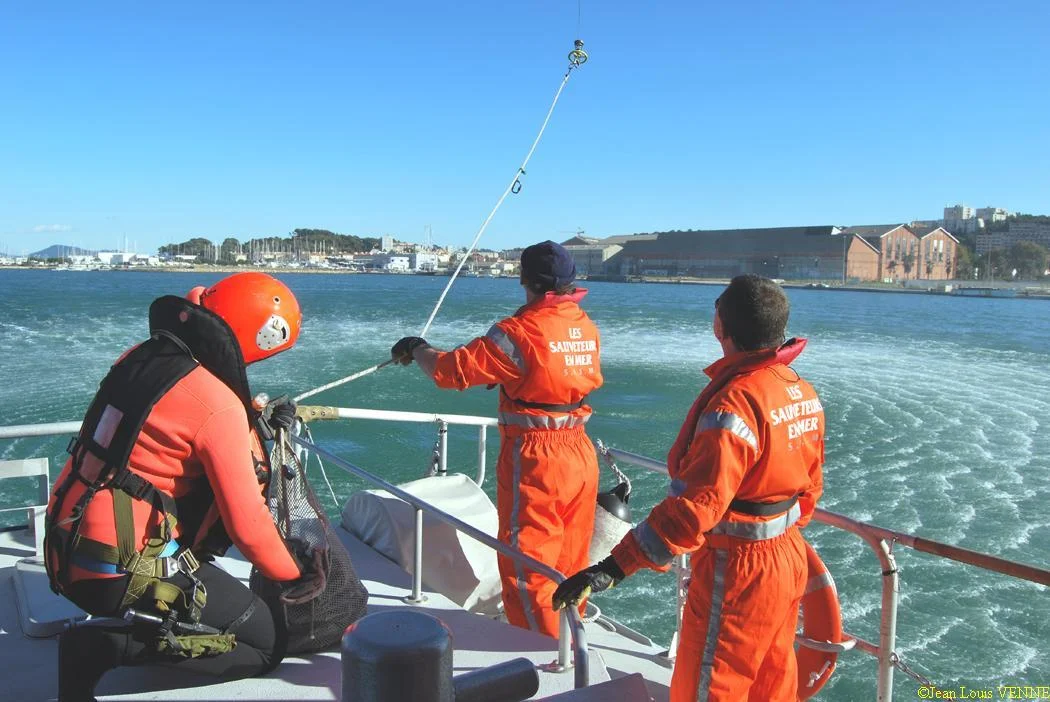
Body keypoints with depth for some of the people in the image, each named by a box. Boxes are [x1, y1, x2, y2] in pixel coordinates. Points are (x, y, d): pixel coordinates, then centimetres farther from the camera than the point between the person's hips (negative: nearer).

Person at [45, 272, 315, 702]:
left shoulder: (141, 357, 2)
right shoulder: (218, 405, -21)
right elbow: (246, 523, -19)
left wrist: (256, 427, 15)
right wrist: (294, 577, -3)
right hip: (124, 575, -8)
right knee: (264, 646, 3)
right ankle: (104, 646, -6)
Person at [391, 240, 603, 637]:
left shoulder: (520, 331, -17)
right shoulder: (587, 327, 5)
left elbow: (453, 370, -14)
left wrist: (416, 350, 4)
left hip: (534, 459, -7)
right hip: (581, 455, 8)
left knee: (526, 564, 5)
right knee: (570, 564, 19)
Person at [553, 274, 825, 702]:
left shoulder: (734, 402, -26)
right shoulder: (802, 391, 2)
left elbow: (695, 506, -34)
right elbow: (809, 486, 11)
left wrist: (614, 567, -35)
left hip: (736, 572, -9)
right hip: (788, 561, 9)